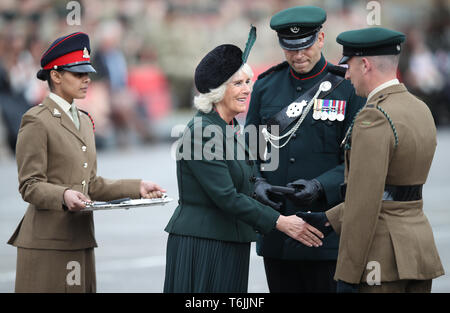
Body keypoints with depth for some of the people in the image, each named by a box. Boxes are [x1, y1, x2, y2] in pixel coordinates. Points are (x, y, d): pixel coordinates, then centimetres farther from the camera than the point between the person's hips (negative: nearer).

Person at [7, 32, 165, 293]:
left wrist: (137, 188, 10)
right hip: (48, 242, -8)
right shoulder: (37, 121, -7)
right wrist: (64, 195, -29)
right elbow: (30, 186, -11)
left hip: (80, 239, 8)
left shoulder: (84, 121, 19)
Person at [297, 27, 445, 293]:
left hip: (382, 255, -9)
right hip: (420, 245, 9)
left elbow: (365, 203, -20)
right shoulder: (420, 109, 11)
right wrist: (330, 219, 17)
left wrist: (348, 275, -16)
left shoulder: (374, 119, -17)